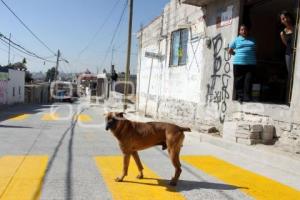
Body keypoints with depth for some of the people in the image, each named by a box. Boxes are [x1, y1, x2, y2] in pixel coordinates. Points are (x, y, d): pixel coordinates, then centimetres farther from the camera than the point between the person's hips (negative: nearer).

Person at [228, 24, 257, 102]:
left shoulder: (252, 40, 18)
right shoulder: (236, 40, 9)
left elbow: (255, 51, 26)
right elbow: (229, 51, 11)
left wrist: (254, 58, 9)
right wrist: (238, 54, 5)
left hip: (251, 63, 2)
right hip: (238, 63, -2)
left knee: (248, 81, -5)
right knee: (239, 81, -2)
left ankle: (247, 97, -2)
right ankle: (239, 97, 4)